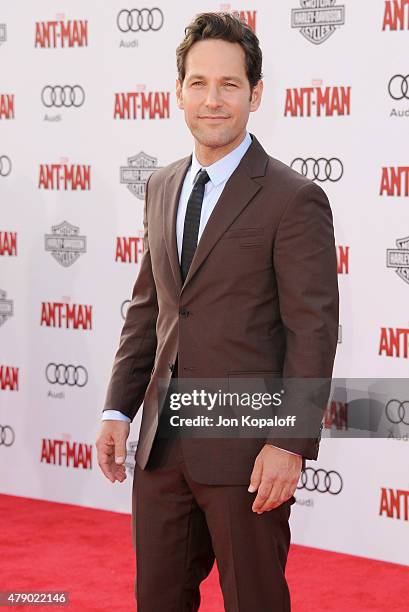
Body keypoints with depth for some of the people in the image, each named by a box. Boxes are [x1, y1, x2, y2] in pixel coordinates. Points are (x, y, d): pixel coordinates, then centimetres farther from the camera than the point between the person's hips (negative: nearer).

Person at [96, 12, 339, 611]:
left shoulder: (295, 200, -10)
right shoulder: (161, 188, 12)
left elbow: (312, 333, -12)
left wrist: (290, 445, -18)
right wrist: (119, 409, 9)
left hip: (245, 450, -6)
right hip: (161, 446, 6)